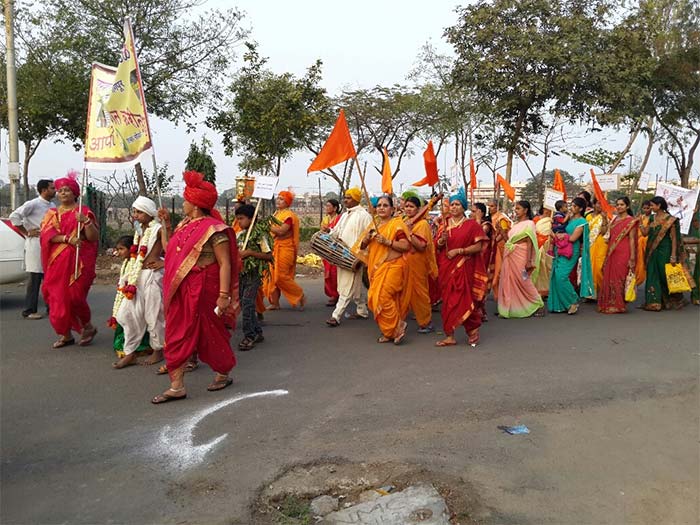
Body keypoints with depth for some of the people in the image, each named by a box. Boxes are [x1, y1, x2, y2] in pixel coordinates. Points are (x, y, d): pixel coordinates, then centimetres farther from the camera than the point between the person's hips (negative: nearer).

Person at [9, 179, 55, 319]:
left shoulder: (52, 206, 12)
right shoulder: (33, 204, -10)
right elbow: (14, 216, -15)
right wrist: (26, 233, -11)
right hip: (35, 245, -7)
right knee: (34, 278, -4)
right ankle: (29, 311, 3)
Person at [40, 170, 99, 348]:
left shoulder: (83, 212, 3)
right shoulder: (51, 214, 13)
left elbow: (94, 237, -4)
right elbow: (47, 234, -3)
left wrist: (85, 221, -20)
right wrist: (67, 238, -17)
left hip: (78, 261, -4)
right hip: (57, 262, 4)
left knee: (74, 296, -8)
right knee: (57, 298, 2)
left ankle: (87, 326, 16)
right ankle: (65, 334, 14)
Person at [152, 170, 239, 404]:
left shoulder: (213, 229, -14)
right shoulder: (184, 225, 10)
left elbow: (225, 264, -16)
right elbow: (172, 251, 18)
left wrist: (224, 295, -22)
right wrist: (167, 224, 13)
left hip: (203, 292, -8)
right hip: (179, 292, 8)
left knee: (210, 335, 8)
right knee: (177, 336, 7)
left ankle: (223, 374, 30)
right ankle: (176, 386, 14)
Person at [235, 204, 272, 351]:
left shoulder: (260, 234, -10)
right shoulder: (239, 234, 11)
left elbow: (269, 255, -13)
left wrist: (249, 252, -20)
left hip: (254, 273, -8)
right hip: (242, 272, 8)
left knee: (247, 302, -14)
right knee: (245, 303, 11)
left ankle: (249, 336, -5)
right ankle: (257, 332, 23)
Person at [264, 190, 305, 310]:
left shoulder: (289, 215, -10)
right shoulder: (277, 214, 16)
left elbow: (281, 231, -22)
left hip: (284, 249, -8)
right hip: (274, 248, 8)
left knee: (281, 276, -10)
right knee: (272, 276, 6)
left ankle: (301, 296, 6)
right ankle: (275, 303, 13)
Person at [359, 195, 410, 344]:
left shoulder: (397, 224, -4)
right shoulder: (373, 225, 17)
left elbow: (406, 246, -13)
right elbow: (362, 246, 16)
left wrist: (387, 241, -21)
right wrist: (367, 237, -5)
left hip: (392, 266, -7)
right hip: (376, 268, 7)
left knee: (382, 297, -18)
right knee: (375, 299, 6)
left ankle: (398, 326, 0)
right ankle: (389, 332, 17)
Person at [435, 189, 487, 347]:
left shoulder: (471, 225, -1)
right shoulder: (445, 223, 12)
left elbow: (478, 246, -8)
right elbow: (437, 246, 14)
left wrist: (458, 250, -15)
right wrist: (442, 240, -8)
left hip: (464, 268, -4)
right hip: (446, 268, 4)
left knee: (464, 300, -4)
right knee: (448, 300, 3)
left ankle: (472, 330, 17)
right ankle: (450, 335, 8)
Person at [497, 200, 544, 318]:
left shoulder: (529, 224, -6)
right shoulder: (516, 224, 16)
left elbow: (529, 243, -13)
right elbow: (508, 239, 11)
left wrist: (528, 261, -17)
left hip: (520, 255, -7)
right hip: (510, 255, 7)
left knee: (523, 282, -1)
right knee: (509, 281, 7)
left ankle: (537, 305, 14)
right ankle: (510, 308, 13)